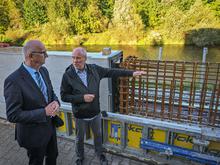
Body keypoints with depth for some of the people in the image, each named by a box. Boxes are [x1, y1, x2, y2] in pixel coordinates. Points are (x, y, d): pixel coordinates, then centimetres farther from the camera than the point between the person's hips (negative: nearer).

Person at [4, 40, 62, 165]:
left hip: (50, 126, 6)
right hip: (34, 133, -6)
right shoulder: (14, 80, -27)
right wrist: (44, 112, -27)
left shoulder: (43, 70, -5)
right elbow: (13, 115, -25)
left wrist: (55, 102, -14)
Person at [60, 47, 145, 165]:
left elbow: (112, 72, -3)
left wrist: (131, 73, -3)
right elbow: (64, 96, -13)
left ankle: (100, 153, 50)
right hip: (80, 115, -2)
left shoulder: (94, 69, -9)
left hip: (95, 113, 2)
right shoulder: (67, 75, -16)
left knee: (98, 135, 23)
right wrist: (82, 97, -24)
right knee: (80, 138, 20)